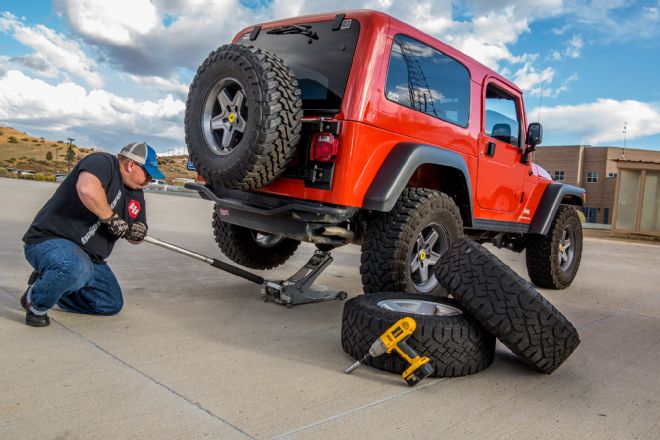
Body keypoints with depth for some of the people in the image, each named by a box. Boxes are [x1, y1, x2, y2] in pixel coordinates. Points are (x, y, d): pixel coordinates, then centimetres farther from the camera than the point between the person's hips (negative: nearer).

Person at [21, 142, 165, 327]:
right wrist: (112, 218, -25)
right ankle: (36, 303, -8)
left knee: (112, 304, 10)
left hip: (87, 257, 9)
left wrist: (137, 233, -8)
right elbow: (87, 188, -40)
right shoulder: (104, 162, -16)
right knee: (76, 268, -41)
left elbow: (134, 236, 17)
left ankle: (48, 283, 21)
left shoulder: (136, 193, 10)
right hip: (49, 240, -9)